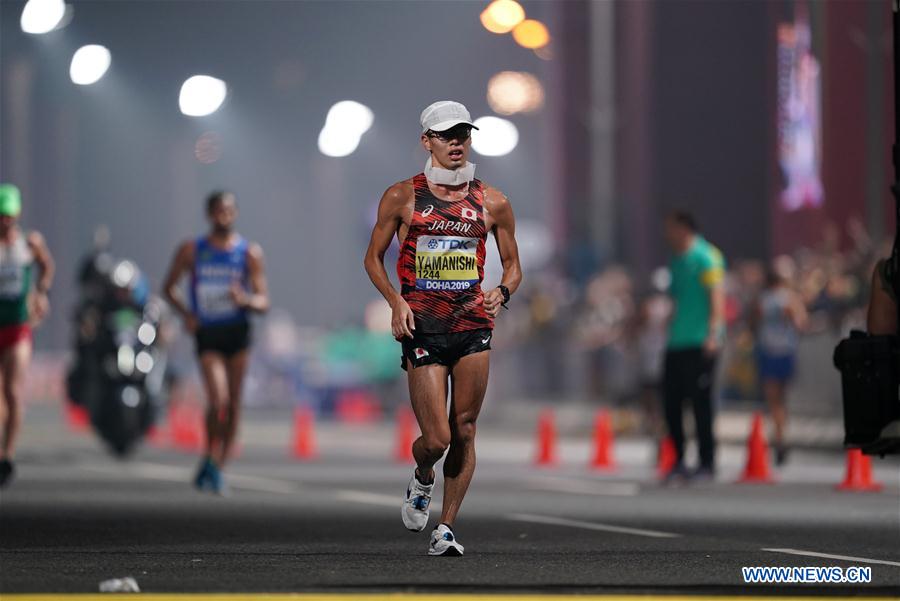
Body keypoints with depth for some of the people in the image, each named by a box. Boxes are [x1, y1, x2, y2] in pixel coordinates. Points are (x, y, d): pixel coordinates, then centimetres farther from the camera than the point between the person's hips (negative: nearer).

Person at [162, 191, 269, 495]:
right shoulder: (191, 250, 2)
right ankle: (210, 459, -1)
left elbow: (263, 302, -1)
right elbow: (169, 287, 12)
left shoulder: (250, 253, 2)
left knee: (233, 404, 5)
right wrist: (185, 312, -6)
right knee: (218, 401, -18)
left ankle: (219, 467, 18)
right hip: (207, 334, -2)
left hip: (238, 332, 2)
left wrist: (245, 300, -23)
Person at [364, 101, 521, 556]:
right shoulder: (402, 197, 2)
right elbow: (373, 258, 10)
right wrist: (396, 301, -6)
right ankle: (422, 479, 27)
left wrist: (502, 293, -6)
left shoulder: (492, 203, 7)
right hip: (422, 327, -2)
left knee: (464, 433, 0)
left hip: (473, 324, 2)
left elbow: (512, 265, 16)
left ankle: (445, 529, 11)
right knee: (437, 439, -8)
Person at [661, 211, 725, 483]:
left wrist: (714, 333, -21)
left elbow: (717, 295, -14)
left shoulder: (706, 256, -7)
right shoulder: (677, 261, 19)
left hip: (700, 343, -8)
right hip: (676, 343, 8)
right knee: (671, 401, 6)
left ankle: (707, 463, 1)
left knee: (700, 401, -5)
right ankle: (679, 462, 13)